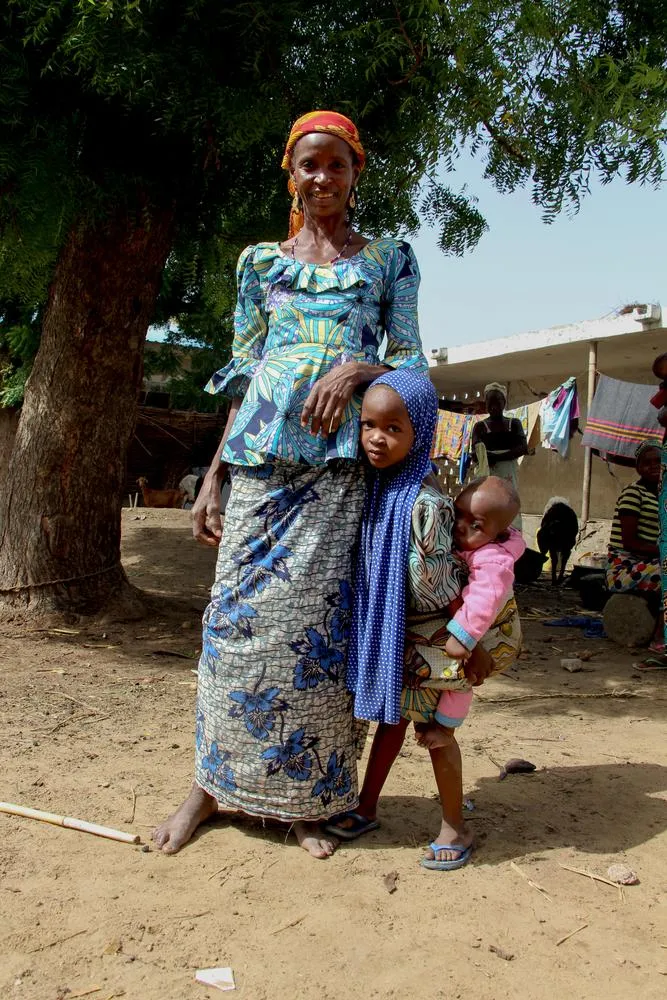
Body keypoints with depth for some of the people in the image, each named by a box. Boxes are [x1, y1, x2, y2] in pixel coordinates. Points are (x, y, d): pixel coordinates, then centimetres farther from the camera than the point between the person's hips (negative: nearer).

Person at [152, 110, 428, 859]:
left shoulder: (389, 259, 13)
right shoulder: (261, 262, 16)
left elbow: (410, 360, 10)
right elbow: (244, 375, 14)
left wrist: (358, 369, -13)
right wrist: (212, 476, 8)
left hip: (341, 463, -1)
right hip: (262, 456, 2)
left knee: (315, 619, -3)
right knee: (239, 612, -1)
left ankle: (304, 799, 11)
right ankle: (211, 783, 14)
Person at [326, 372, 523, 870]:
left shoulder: (426, 501, -28)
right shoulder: (378, 484, -1)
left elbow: (437, 582, -23)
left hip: (436, 640, -8)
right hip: (394, 632, 8)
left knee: (435, 731, 3)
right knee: (391, 716, 18)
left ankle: (455, 829, 21)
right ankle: (367, 809, 32)